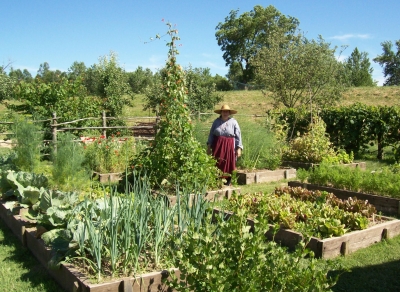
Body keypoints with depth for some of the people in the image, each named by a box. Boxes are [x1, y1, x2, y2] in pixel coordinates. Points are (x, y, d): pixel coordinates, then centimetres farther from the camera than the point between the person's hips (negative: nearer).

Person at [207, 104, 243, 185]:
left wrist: (239, 148, -7)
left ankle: (228, 182, 11)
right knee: (217, 164, 1)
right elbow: (211, 134, 12)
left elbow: (238, 136, 0)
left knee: (228, 165, 2)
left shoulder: (233, 122, 2)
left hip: (229, 146, -2)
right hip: (218, 146, 2)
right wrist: (209, 146, 6)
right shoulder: (216, 121, 7)